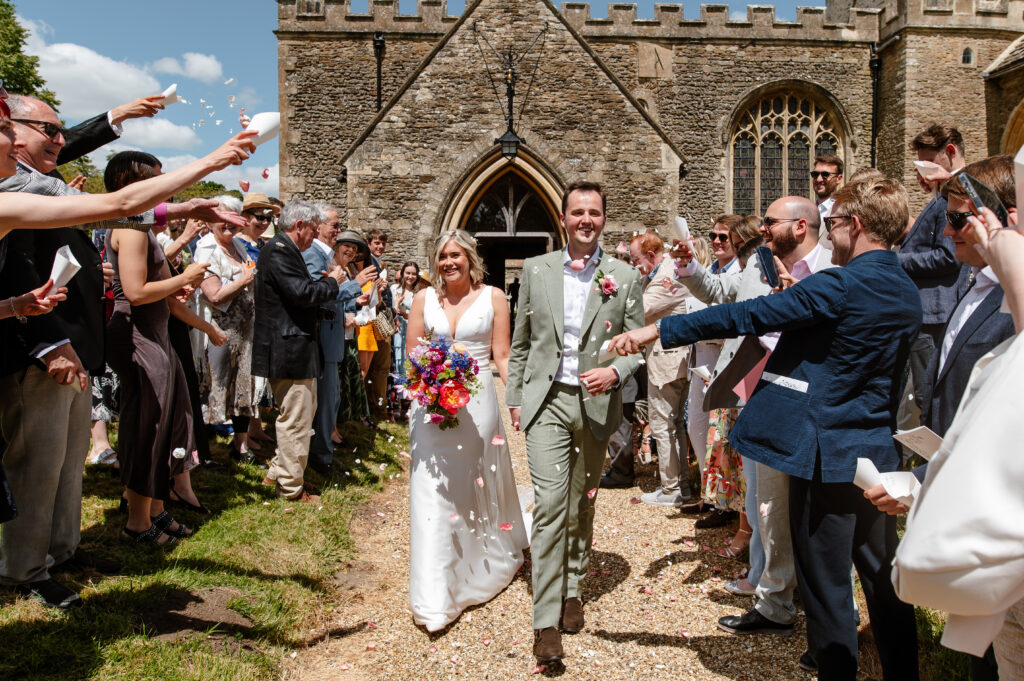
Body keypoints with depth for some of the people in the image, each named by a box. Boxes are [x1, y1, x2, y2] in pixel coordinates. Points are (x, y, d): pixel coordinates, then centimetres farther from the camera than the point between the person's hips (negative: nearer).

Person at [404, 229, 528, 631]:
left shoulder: (493, 298, 1)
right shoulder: (424, 299, 6)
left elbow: (503, 356, -1)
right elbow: (411, 354, 9)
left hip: (477, 402, -1)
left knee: (477, 486, 14)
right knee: (432, 492, -2)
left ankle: (481, 566, 41)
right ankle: (434, 596, 6)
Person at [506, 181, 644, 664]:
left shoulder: (624, 277, 1)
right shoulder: (536, 270, 3)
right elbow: (521, 342, 9)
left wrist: (615, 372, -17)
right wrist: (514, 397, 8)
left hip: (596, 403, 1)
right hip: (546, 401, -1)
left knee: (582, 504, 15)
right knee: (550, 503, -9)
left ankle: (572, 590, 35)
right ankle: (546, 620, -1)